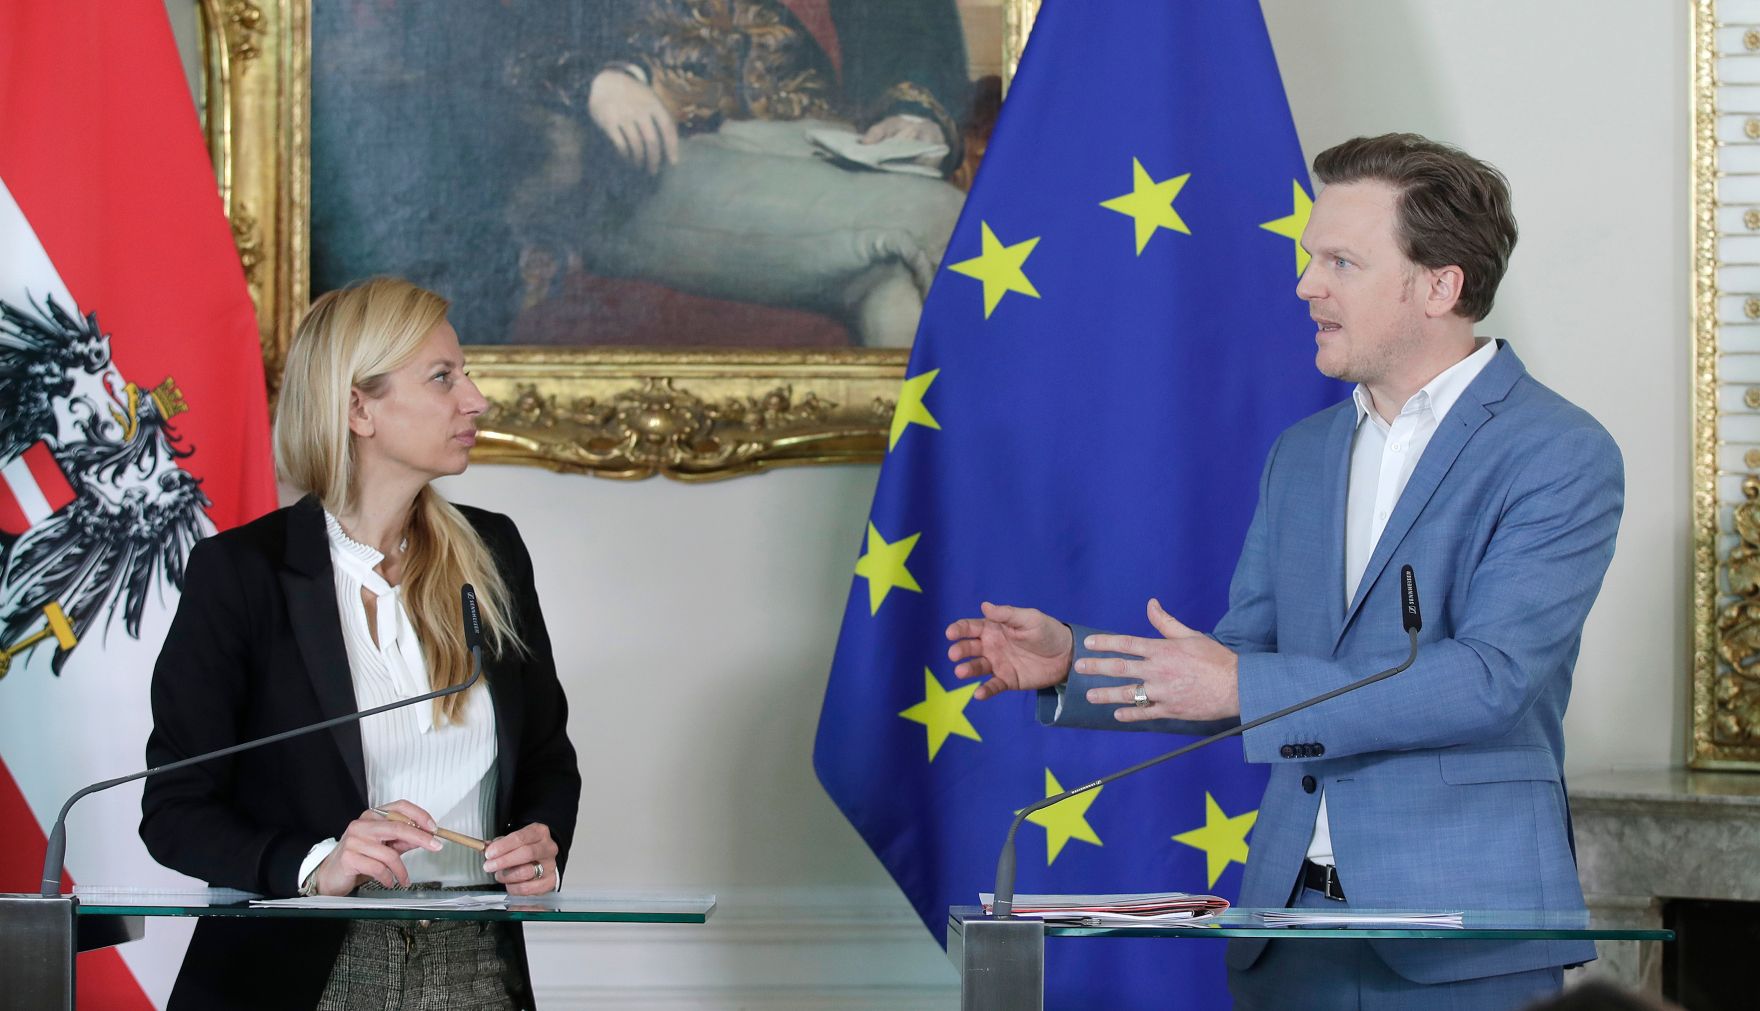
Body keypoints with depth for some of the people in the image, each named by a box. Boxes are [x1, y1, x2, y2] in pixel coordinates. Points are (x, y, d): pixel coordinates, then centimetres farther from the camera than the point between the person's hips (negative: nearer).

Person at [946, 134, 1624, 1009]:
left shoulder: (1559, 455, -8)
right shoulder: (1301, 455, 15)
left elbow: (1492, 677, -19)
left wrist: (1246, 687, -21)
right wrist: (1071, 665, 1)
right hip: (1290, 920, 6)